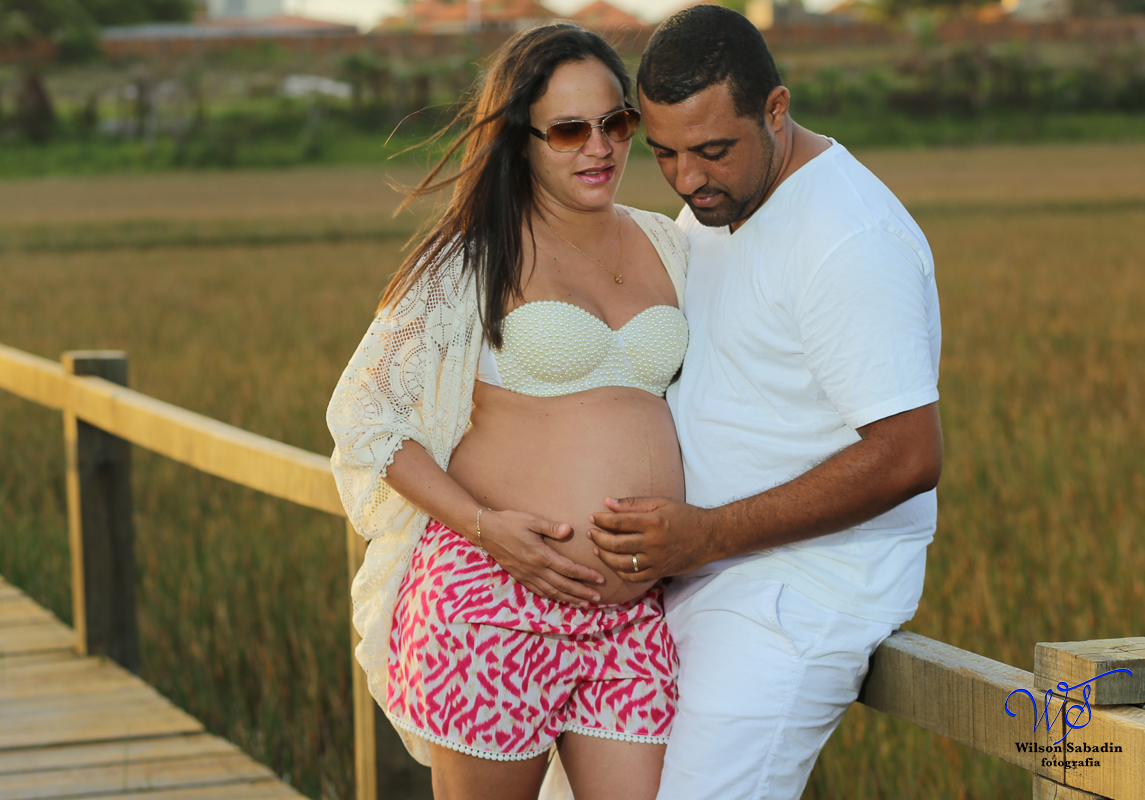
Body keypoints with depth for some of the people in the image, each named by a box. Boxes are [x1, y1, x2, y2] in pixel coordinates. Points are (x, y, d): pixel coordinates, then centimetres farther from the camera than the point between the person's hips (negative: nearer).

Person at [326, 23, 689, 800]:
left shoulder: (668, 247, 13)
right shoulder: (477, 257, -2)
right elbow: (362, 414, -2)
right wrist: (484, 524, -15)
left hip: (634, 615, 4)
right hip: (496, 606, -4)